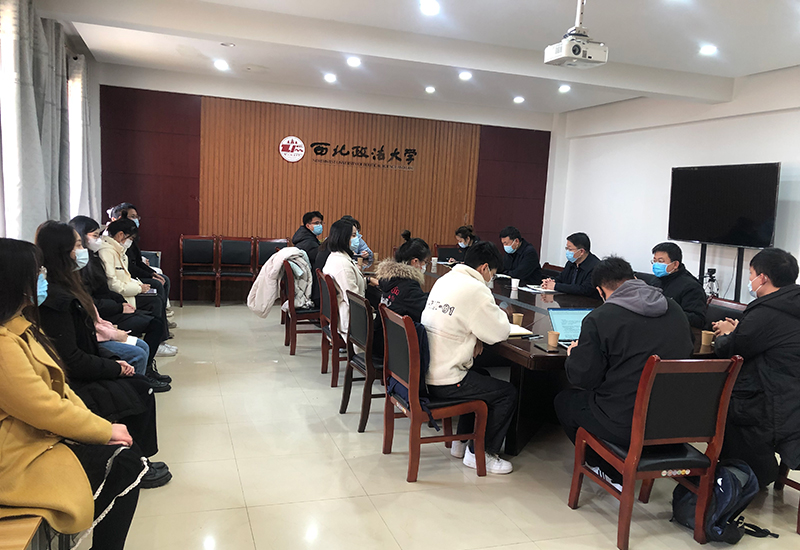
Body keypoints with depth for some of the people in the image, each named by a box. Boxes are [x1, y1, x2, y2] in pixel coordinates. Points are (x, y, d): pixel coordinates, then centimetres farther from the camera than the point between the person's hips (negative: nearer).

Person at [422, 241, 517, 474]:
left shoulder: (444, 280, 9)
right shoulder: (475, 290, -19)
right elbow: (501, 332, -12)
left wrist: (473, 336, 7)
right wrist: (497, 311, 8)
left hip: (423, 371, 9)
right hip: (443, 382, -9)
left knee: (483, 377, 31)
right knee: (508, 394, 3)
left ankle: (461, 442, 36)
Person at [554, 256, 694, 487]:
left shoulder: (598, 319, -14)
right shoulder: (675, 310, 4)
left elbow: (582, 378, -11)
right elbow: (688, 353, 18)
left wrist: (573, 355, 12)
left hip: (625, 426, -6)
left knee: (564, 401, 20)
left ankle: (614, 474, 23)